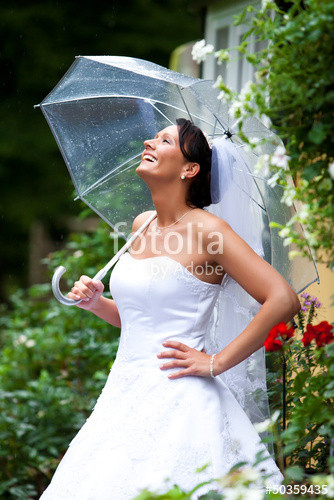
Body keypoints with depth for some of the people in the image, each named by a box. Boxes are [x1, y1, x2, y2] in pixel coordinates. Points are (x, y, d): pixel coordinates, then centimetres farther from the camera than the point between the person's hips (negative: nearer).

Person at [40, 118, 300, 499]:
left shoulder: (206, 230, -8)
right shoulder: (142, 225, 14)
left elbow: (283, 300, -15)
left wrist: (218, 363, -12)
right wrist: (97, 303, 6)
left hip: (178, 401, -7)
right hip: (122, 393, 7)